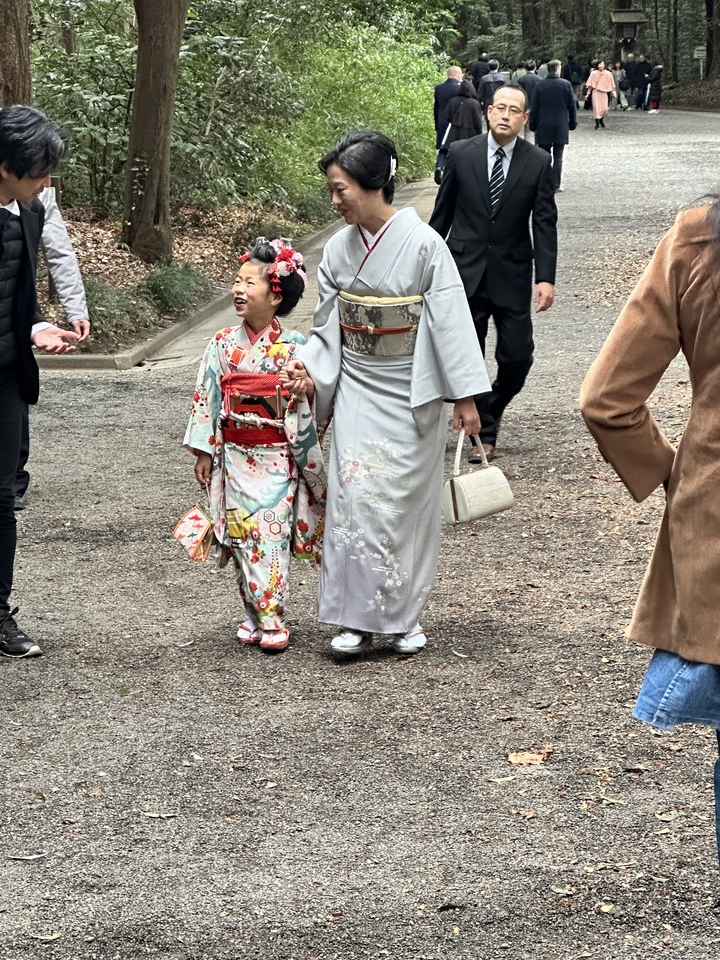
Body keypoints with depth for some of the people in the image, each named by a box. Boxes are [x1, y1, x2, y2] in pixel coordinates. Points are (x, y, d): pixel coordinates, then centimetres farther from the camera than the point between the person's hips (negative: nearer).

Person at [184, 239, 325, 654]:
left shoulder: (292, 347, -7)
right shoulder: (223, 344, 1)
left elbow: (303, 407, -4)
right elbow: (207, 398, 5)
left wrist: (312, 463, -2)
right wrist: (203, 451, 3)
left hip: (277, 458, -3)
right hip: (234, 456, 3)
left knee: (273, 536, -4)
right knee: (242, 536, 5)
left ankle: (272, 618, 1)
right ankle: (255, 615, 14)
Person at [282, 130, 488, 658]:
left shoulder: (423, 244, -13)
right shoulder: (339, 249, 2)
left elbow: (450, 320, -12)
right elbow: (328, 325, 10)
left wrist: (465, 397, -12)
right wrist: (308, 363, -9)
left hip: (412, 395, -3)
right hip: (357, 391, 3)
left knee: (407, 502, 4)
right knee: (355, 497, -4)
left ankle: (406, 615, 18)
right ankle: (358, 618, 3)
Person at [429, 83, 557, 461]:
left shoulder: (538, 162, -1)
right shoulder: (461, 154, -1)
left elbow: (545, 224, -1)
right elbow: (442, 213, 6)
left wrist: (546, 278, -8)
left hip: (512, 275, 0)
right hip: (466, 273, 0)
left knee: (517, 356, -2)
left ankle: (492, 407, 27)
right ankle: (482, 432, 16)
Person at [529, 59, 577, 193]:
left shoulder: (540, 85, -3)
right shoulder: (566, 84, -4)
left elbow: (534, 107, 0)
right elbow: (572, 106, 1)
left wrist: (533, 125, 8)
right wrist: (573, 123, 11)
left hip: (543, 127, 1)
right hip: (561, 127, 0)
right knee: (558, 157, 3)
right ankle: (556, 185, 2)